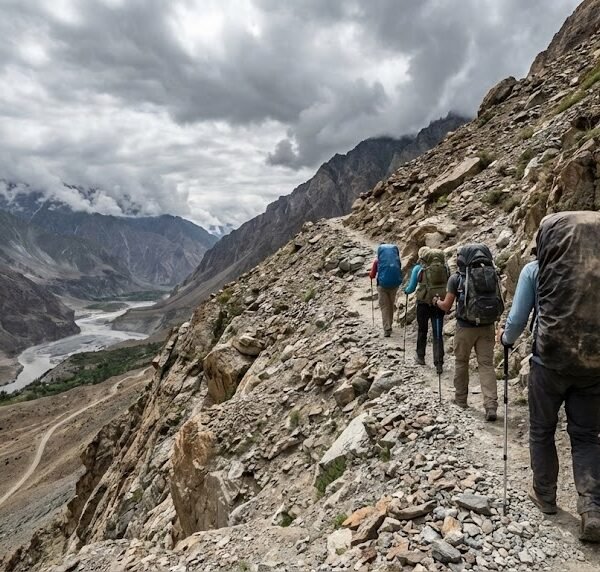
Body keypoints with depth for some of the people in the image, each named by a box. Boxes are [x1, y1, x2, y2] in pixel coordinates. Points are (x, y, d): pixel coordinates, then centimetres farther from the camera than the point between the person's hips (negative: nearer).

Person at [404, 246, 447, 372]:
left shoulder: (418, 268, -6)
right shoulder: (444, 267, 2)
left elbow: (411, 288, 0)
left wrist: (406, 291, 21)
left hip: (424, 303, -2)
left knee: (422, 330, 18)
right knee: (438, 333, 7)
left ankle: (420, 357, 31)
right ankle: (439, 364, 3)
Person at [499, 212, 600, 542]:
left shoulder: (536, 268, -2)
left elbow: (516, 321, -1)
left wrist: (505, 338, 20)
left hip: (550, 362, -2)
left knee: (541, 431, 17)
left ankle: (544, 495, 31)